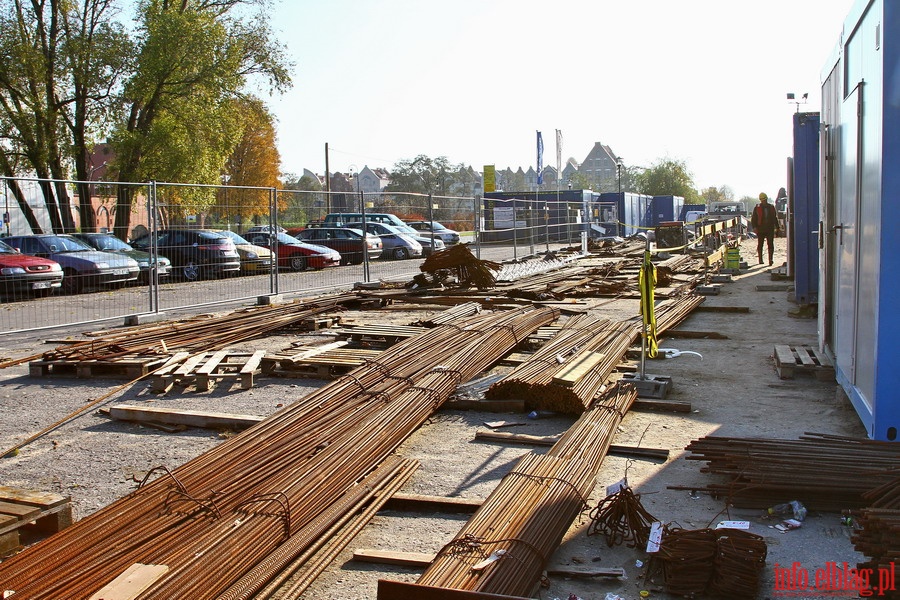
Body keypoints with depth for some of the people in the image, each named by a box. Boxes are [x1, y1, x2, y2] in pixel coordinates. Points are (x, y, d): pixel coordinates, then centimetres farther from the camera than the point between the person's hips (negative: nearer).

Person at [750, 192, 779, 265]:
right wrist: (754, 227, -10)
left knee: (771, 245, -5)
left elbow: (775, 218, 18)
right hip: (760, 230, -1)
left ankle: (770, 260, -5)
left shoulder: (771, 207, 11)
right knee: (760, 245, 6)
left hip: (770, 229, 1)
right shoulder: (757, 208, 3)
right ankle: (760, 259, 17)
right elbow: (753, 219, 3)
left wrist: (776, 227, 10)